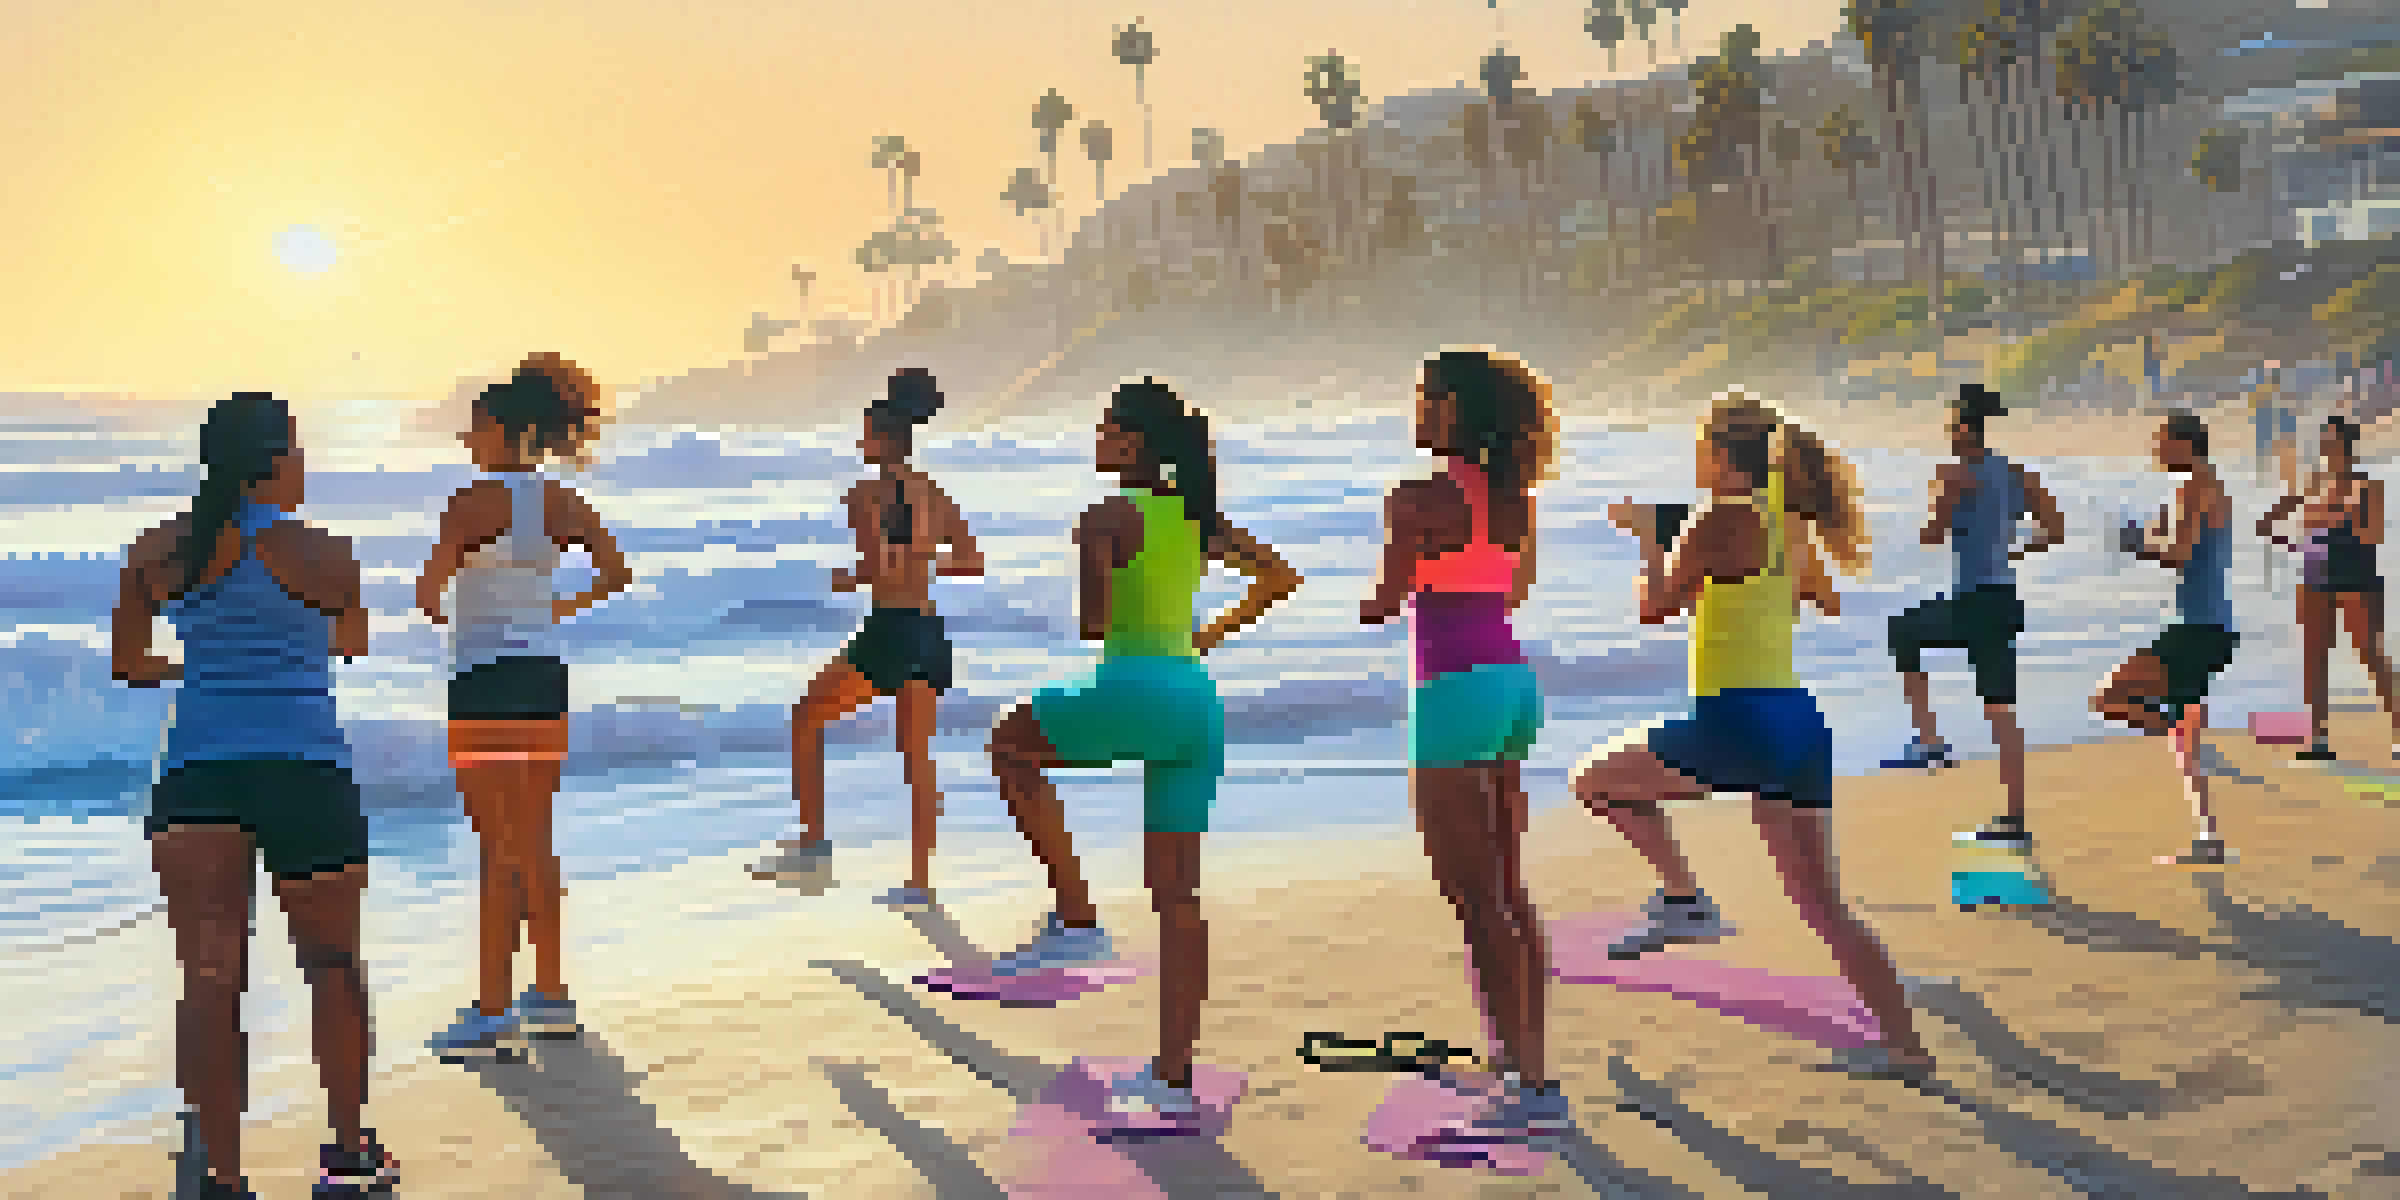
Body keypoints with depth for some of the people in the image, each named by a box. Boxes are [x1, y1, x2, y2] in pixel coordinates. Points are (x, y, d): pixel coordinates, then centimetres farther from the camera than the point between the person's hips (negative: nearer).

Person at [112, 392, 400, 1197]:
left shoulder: (158, 553, 4)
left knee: (211, 979, 5)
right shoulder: (319, 554, -7)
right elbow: (352, 642, 11)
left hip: (197, 779, 3)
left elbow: (126, 663, 11)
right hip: (305, 776, -3)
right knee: (333, 964, 15)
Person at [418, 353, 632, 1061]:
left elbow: (430, 590, -18)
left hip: (486, 683, -7)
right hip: (545, 677, 7)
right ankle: (551, 997, 23)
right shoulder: (560, 502, 6)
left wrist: (442, 613, 3)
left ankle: (492, 1013, 1)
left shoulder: (475, 502, -12)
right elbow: (616, 575, 3)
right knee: (535, 846, 16)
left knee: (501, 851, -4)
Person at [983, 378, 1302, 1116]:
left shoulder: (1110, 517, -7)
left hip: (1142, 691, -7)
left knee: (1012, 745, 18)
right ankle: (1174, 1076, 15)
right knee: (1176, 894, 11)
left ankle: (1076, 923, 10)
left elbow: (1092, 625, -16)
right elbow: (1280, 577, 21)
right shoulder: (1197, 516, 15)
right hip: (1198, 704, 8)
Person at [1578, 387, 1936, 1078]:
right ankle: (1902, 1043, 9)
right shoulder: (1789, 522, 13)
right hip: (1794, 718, 8)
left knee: (1599, 782, 13)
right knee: (1823, 907, 11)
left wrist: (1648, 536, 3)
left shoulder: (1727, 521, -11)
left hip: (1737, 721, -8)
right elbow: (1827, 603, 29)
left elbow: (1653, 607, -11)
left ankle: (1684, 902, 6)